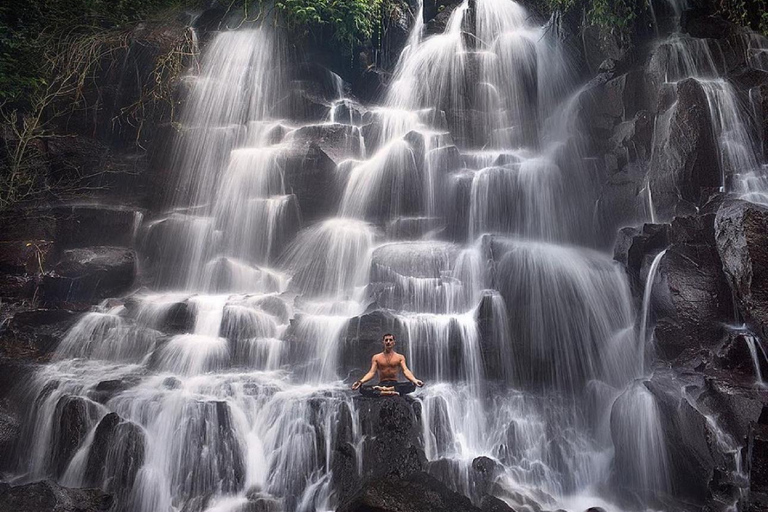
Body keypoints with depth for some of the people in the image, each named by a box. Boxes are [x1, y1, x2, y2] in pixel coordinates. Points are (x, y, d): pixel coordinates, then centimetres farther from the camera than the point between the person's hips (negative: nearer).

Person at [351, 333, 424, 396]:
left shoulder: (400, 357, 10)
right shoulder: (376, 357, 10)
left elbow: (405, 371, -4)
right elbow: (372, 372, 0)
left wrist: (415, 380, -27)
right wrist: (361, 381, -21)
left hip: (395, 384, 0)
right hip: (381, 384, 0)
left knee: (412, 385, -33)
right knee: (362, 389, -30)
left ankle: (381, 390, -36)